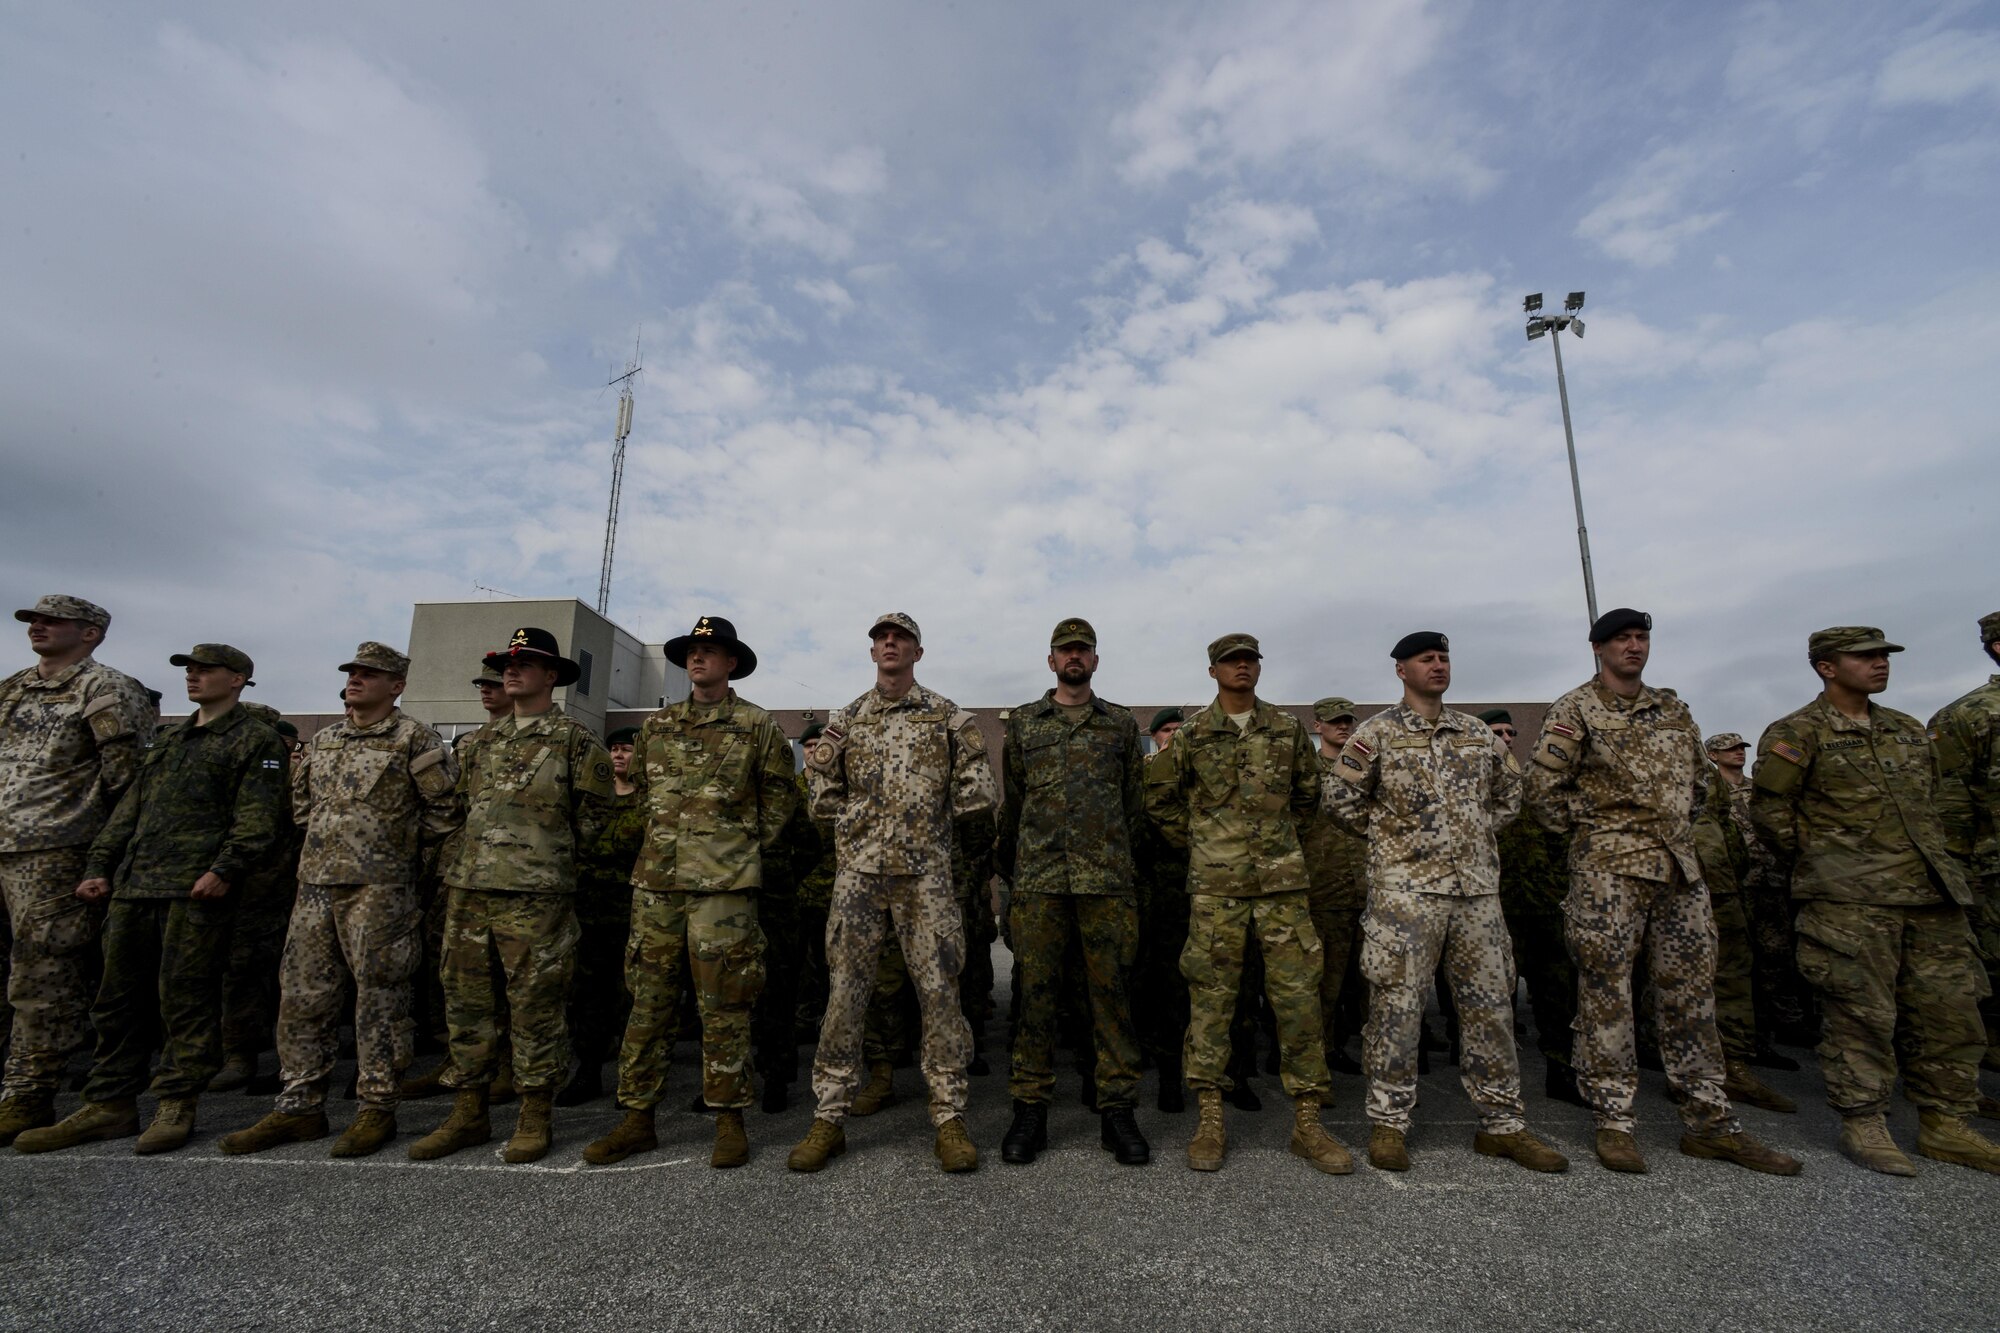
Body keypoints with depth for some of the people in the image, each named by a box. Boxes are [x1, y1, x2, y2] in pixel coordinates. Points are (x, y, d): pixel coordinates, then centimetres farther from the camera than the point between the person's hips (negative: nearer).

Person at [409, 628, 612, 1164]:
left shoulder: (574, 739, -3)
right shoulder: (488, 740, 17)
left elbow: (593, 814, 0)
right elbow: (463, 803, 25)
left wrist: (553, 853, 3)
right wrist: (473, 858, 15)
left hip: (535, 893, -6)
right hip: (468, 888, 7)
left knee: (535, 1005, 0)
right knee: (465, 1001, 12)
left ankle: (535, 1119, 13)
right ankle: (469, 1113, 26)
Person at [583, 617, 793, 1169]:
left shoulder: (758, 726, 1)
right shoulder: (656, 726, 13)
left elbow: (778, 796, 6)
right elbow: (641, 789, 23)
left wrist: (751, 849, 5)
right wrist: (667, 838, 15)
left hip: (724, 881, -4)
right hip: (655, 877, 5)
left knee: (722, 1002, 0)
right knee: (649, 998, 10)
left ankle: (729, 1119, 13)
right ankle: (637, 1118, 22)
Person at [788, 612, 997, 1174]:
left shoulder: (949, 717, 7)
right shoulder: (844, 720, 13)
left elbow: (977, 794, 9)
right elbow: (826, 798, 14)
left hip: (926, 872, -1)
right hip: (858, 870, 2)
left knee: (939, 989, 0)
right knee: (844, 990, 4)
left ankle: (949, 1118, 11)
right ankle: (828, 1118, 16)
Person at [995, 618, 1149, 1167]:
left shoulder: (1121, 724, 10)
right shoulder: (1023, 722, 10)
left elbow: (1135, 803, 14)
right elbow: (1010, 802, 14)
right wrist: (1012, 867, 16)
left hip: (1108, 879, 0)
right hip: (1038, 880, 0)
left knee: (1112, 992, 4)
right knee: (1036, 992, 4)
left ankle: (1118, 1111, 15)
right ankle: (1030, 1111, 16)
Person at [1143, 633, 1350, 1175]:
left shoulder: (1288, 728, 8)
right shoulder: (1192, 734, 2)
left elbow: (1308, 793, 20)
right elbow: (1160, 798, 9)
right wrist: (1195, 842, 7)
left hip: (1283, 881, 2)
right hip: (1215, 885, -2)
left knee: (1299, 995, 3)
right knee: (1211, 998, 2)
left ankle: (1307, 1121, 17)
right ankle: (1211, 1120, 14)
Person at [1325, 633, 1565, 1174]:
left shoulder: (1478, 733, 13)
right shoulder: (1377, 733, -1)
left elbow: (1507, 796, 24)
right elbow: (1340, 797, 0)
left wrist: (1480, 832, 13)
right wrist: (1388, 833, 1)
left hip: (1478, 887, 5)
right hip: (1405, 889, -5)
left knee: (1490, 1003, 10)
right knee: (1397, 1004, -1)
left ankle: (1503, 1123, 24)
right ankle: (1388, 1123, 11)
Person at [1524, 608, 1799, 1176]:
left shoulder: (1673, 709, 16)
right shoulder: (1575, 710, -4)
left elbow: (1697, 780, 25)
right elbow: (1543, 788, -8)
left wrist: (1673, 830, 15)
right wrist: (1587, 831, 0)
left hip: (1681, 868, 6)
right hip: (1608, 871, -6)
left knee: (1692, 992, 11)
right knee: (1606, 993, -1)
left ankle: (1709, 1121, 22)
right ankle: (1614, 1122, 9)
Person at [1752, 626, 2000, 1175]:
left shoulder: (1909, 731, 17)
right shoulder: (1797, 733, -6)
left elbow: (1928, 798, 27)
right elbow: (1769, 807, -7)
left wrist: (1934, 855, 17)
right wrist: (1819, 863, -2)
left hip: (1932, 892, 7)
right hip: (1848, 899, -7)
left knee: (1950, 1010, 9)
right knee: (1861, 1013, -4)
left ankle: (1944, 1126, 22)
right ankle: (1862, 1125, 7)